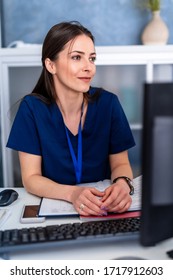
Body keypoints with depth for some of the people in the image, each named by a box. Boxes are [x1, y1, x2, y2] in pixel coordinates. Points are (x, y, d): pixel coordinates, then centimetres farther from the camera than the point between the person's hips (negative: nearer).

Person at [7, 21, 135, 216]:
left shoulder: (108, 103, -9)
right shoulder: (32, 107, -12)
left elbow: (120, 163, 0)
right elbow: (31, 177, -10)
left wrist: (122, 183, -23)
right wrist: (71, 193, -28)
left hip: (102, 208, 2)